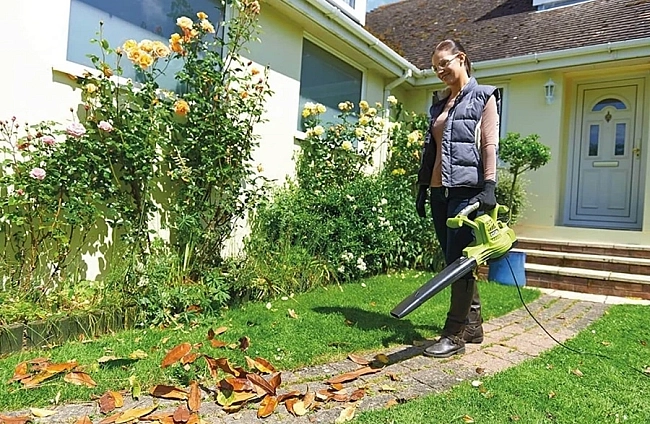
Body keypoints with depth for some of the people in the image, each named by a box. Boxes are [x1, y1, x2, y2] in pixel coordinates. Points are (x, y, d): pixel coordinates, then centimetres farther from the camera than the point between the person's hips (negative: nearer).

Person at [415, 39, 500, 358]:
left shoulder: (483, 97, 4)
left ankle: (455, 334, -3)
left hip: (467, 189, -7)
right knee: (454, 260, 8)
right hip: (439, 191, 7)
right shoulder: (438, 104, 21)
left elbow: (489, 144, -7)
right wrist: (423, 187, 15)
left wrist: (489, 185, -17)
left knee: (458, 260, -9)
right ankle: (473, 325, 20)